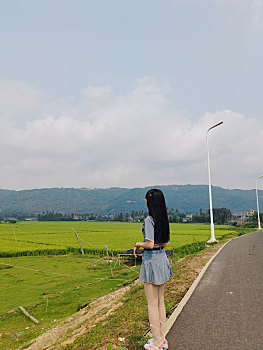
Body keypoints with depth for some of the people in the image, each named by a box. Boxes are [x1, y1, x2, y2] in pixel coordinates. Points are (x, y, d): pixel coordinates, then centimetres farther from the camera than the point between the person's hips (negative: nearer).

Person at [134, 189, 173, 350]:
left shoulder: (149, 220, -18)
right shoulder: (163, 219, 6)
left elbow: (150, 244, -23)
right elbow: (165, 243, 11)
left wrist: (138, 244, -4)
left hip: (151, 260, -8)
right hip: (163, 258, 8)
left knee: (152, 303, 6)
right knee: (160, 301, 18)